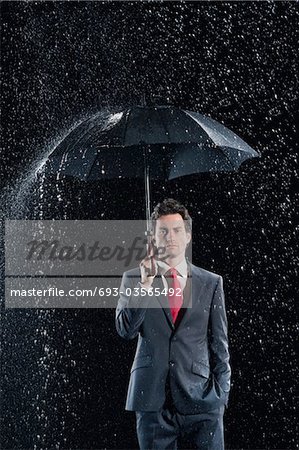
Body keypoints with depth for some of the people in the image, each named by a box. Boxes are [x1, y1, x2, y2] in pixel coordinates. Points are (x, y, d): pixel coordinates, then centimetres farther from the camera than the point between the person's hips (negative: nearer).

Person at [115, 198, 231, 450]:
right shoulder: (134, 278, 8)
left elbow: (219, 343, 9)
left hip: (201, 399, 0)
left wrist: (221, 393, 2)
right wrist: (145, 283, -12)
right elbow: (125, 329, -4)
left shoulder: (211, 283, 8)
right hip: (153, 399, 0)